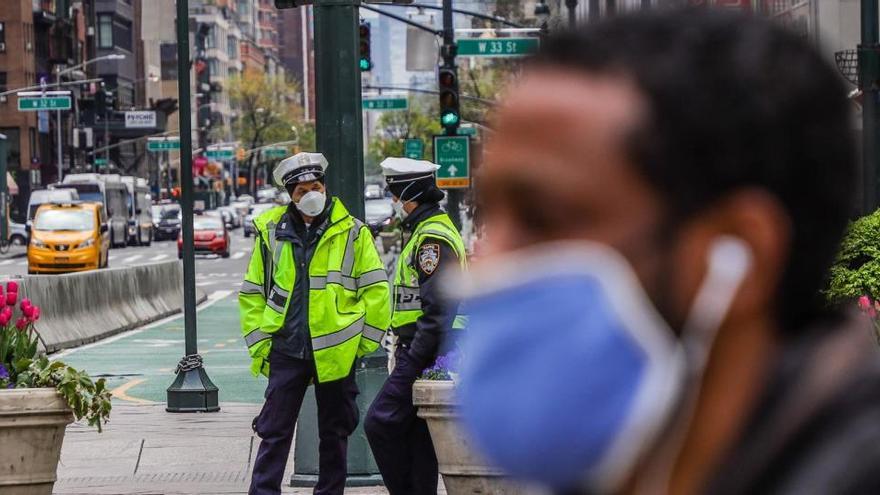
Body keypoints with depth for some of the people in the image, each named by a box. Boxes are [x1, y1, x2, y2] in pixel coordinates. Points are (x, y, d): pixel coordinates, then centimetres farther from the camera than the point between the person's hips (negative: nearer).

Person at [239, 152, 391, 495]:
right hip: (286, 351, 1)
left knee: (334, 433, 9)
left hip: (336, 352, -1)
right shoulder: (271, 232, 5)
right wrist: (259, 343, 5)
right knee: (274, 431, -1)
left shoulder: (352, 232, 0)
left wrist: (364, 341, -1)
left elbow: (376, 290, 3)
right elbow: (252, 293, 12)